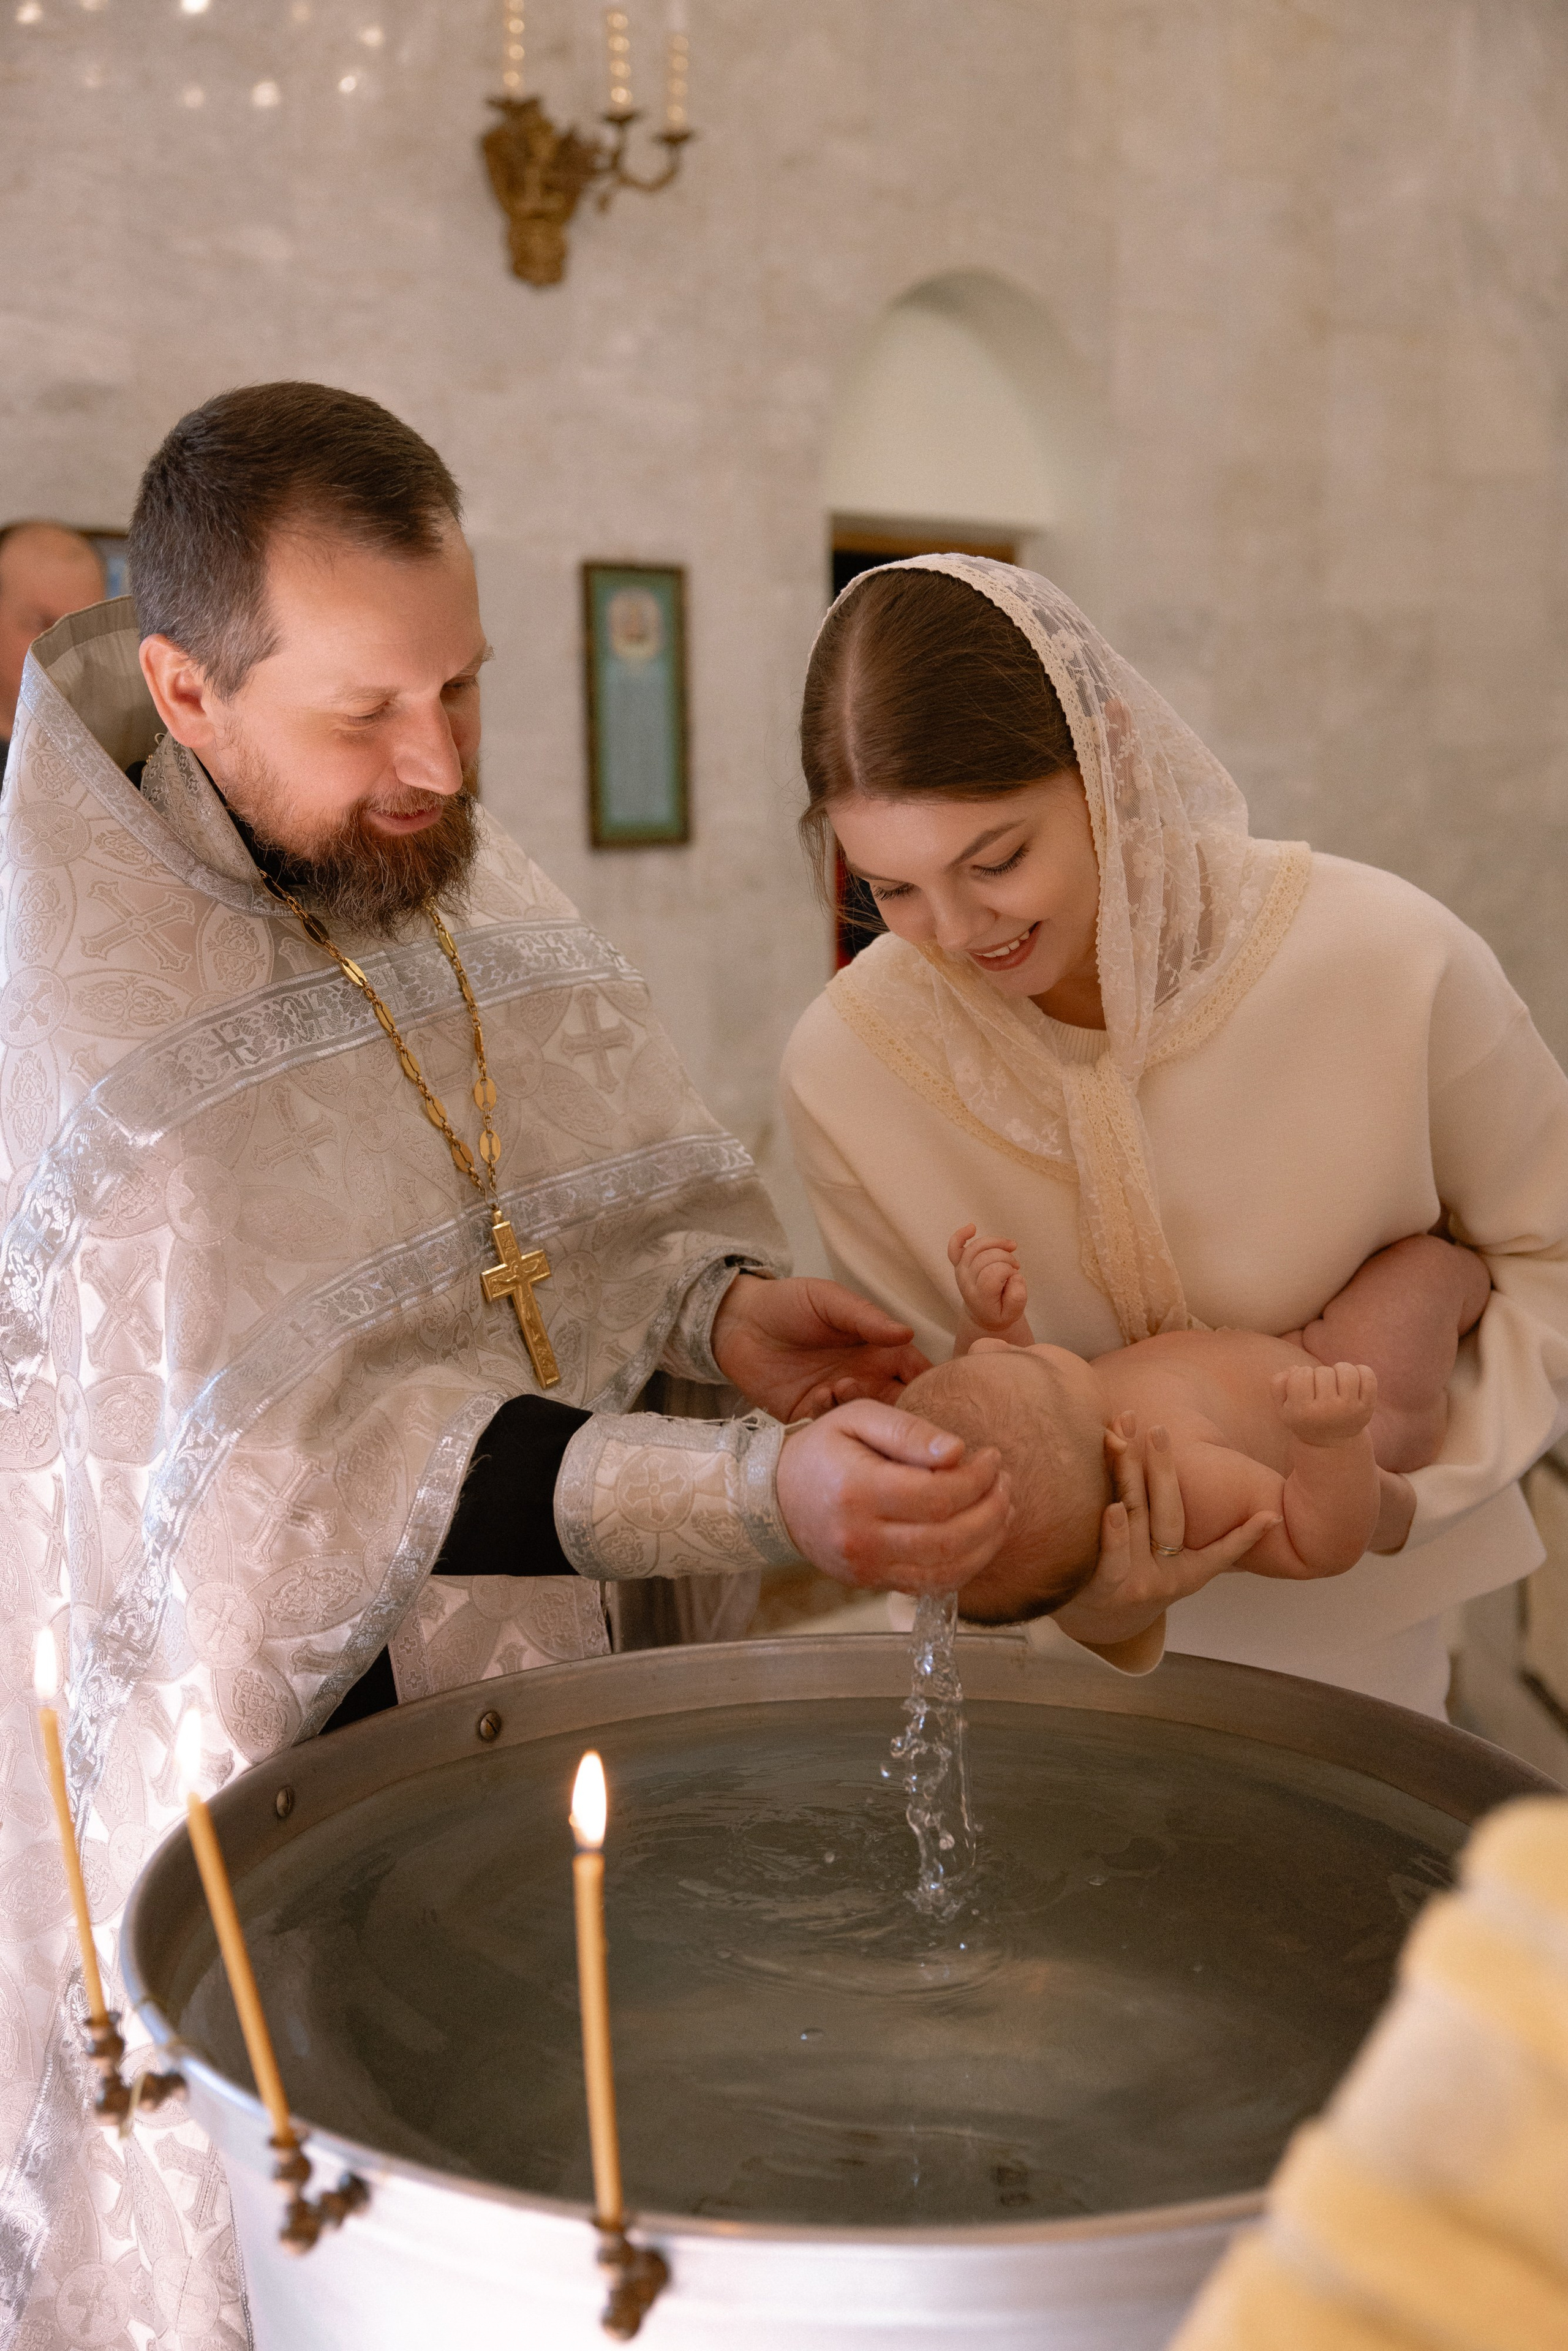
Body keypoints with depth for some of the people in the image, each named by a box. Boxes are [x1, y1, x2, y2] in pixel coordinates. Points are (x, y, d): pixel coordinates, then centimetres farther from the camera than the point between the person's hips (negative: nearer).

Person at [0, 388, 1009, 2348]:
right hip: (269, 1759, -5)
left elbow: (622, 1202, 7)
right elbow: (314, 1459, -28)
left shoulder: (459, 877, -1)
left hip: (546, 1676, 6)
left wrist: (718, 1311, -17)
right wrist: (759, 1491, -38)